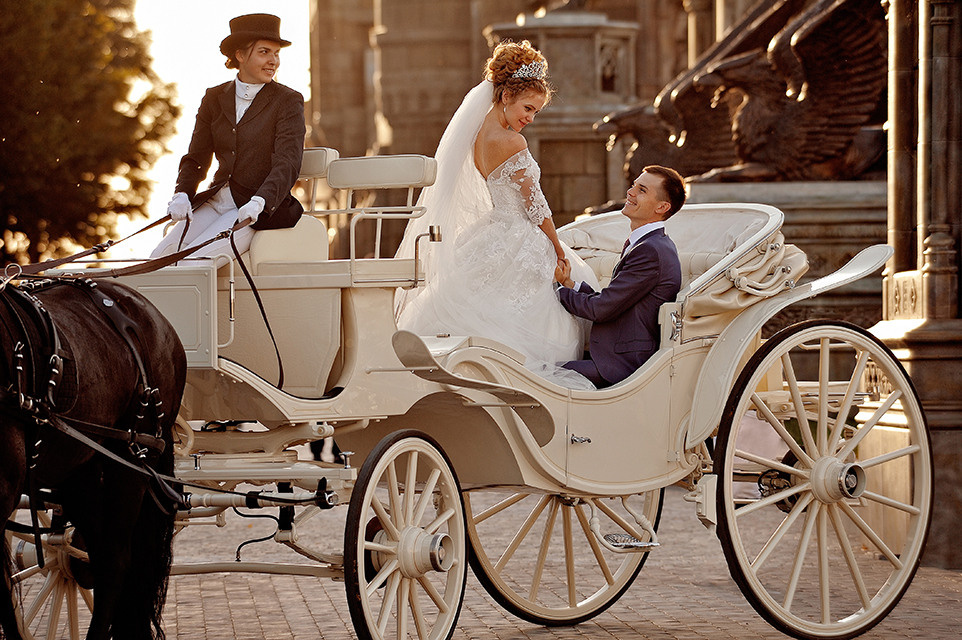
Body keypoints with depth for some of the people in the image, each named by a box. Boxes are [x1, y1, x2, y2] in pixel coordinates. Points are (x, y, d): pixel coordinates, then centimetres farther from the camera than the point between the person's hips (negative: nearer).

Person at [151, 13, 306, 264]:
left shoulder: (288, 101, -2)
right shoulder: (215, 98, 12)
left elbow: (287, 165, -13)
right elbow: (196, 157, 11)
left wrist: (258, 203, -31)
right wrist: (182, 194, -10)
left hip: (262, 209, -5)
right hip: (217, 202, 5)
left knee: (194, 260, -26)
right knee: (160, 258, -17)